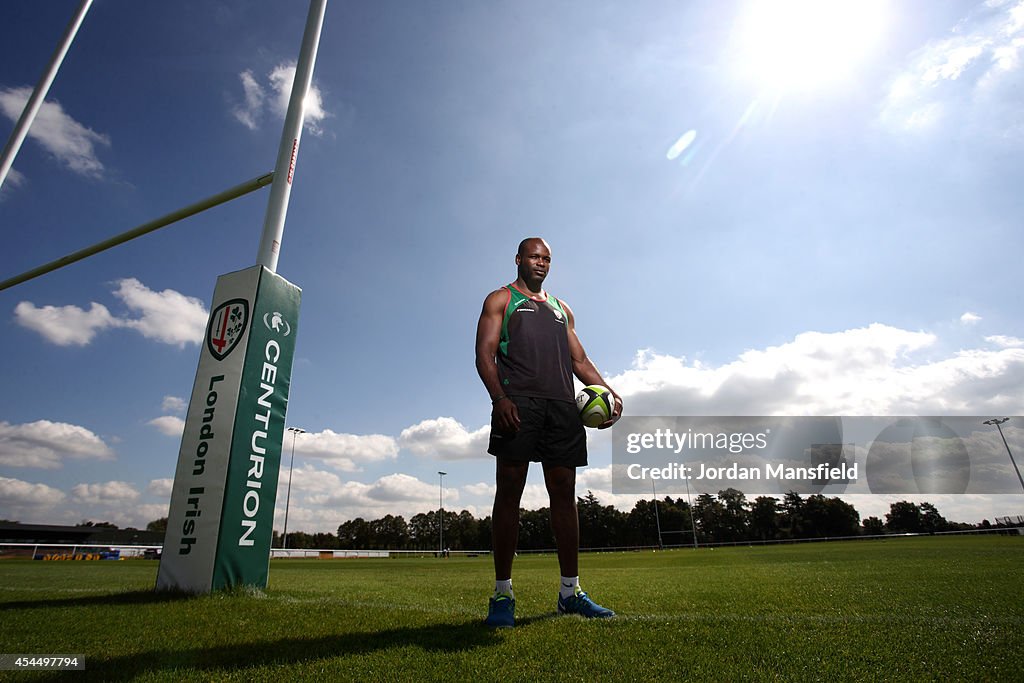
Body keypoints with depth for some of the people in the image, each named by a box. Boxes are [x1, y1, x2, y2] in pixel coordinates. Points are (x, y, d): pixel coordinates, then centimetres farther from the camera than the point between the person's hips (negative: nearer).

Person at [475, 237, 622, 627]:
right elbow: (485, 353, -1)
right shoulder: (501, 299, 13)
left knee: (564, 491, 4)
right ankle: (502, 594, 1)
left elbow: (579, 360, 23)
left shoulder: (561, 308, 28)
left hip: (563, 405, 5)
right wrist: (499, 398, -18)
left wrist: (608, 392, 6)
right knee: (509, 490, -6)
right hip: (518, 401, -4)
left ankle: (570, 590, 12)